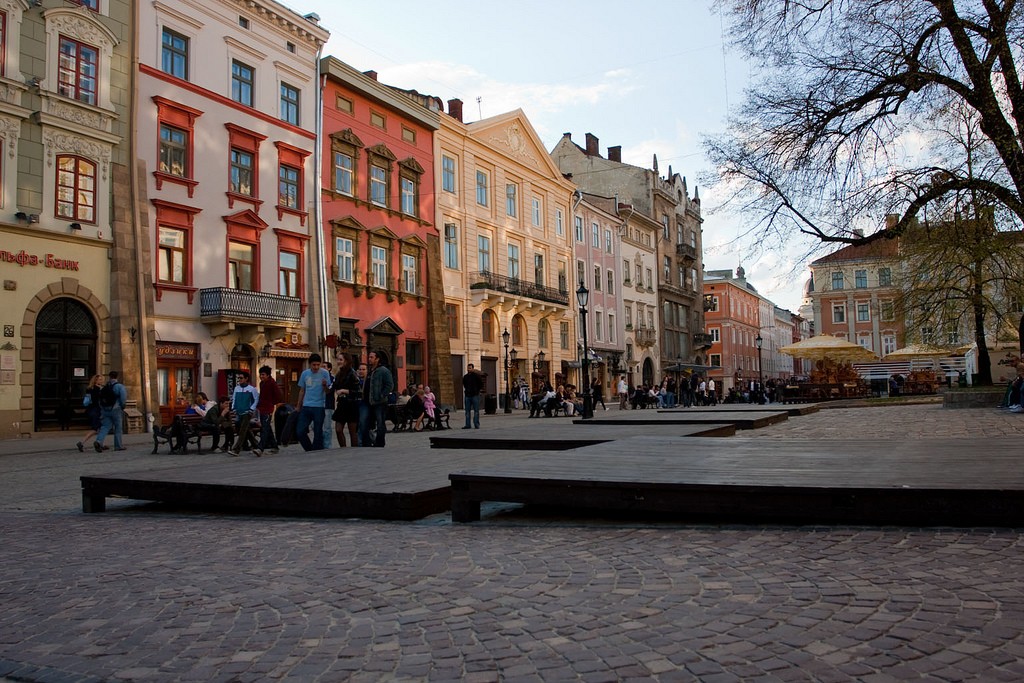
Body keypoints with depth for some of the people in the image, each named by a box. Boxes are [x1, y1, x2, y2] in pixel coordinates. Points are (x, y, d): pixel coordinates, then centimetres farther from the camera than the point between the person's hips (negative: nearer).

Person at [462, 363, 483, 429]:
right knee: (467, 411, 4)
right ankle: (468, 424, 7)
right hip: (467, 395, 5)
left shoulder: (476, 375, -3)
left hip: (475, 395, -5)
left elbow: (481, 384, 1)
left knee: (476, 410, -3)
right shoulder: (465, 377, 12)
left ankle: (476, 424, 0)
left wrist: (478, 390, 0)